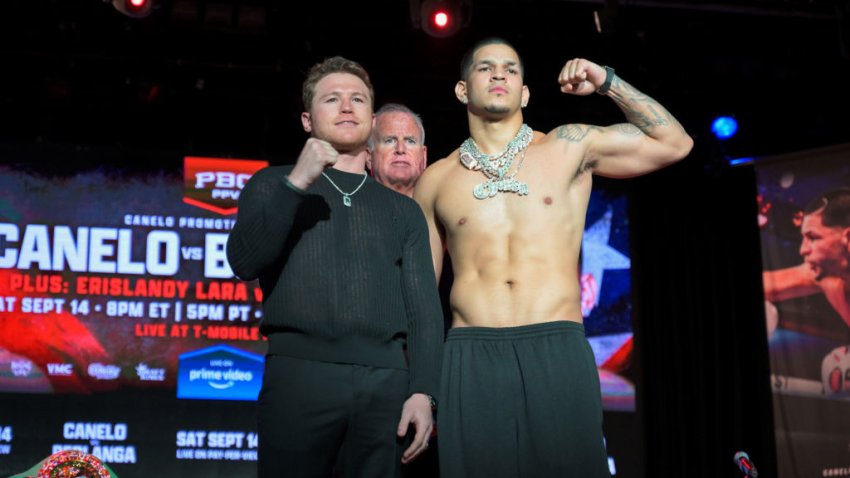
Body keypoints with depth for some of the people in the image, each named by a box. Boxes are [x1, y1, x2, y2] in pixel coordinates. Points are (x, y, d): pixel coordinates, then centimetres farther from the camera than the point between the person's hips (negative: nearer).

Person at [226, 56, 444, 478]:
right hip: (299, 375, -2)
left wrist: (423, 391, -3)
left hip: (385, 384, 2)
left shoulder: (403, 211, 19)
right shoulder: (273, 185, 16)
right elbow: (245, 263, -1)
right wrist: (297, 183, -10)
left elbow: (423, 307, 10)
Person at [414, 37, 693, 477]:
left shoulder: (569, 148, 10)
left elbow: (674, 144, 10)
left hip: (559, 353, 0)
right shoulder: (436, 180, 13)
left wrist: (608, 84, 3)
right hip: (471, 358, 1)